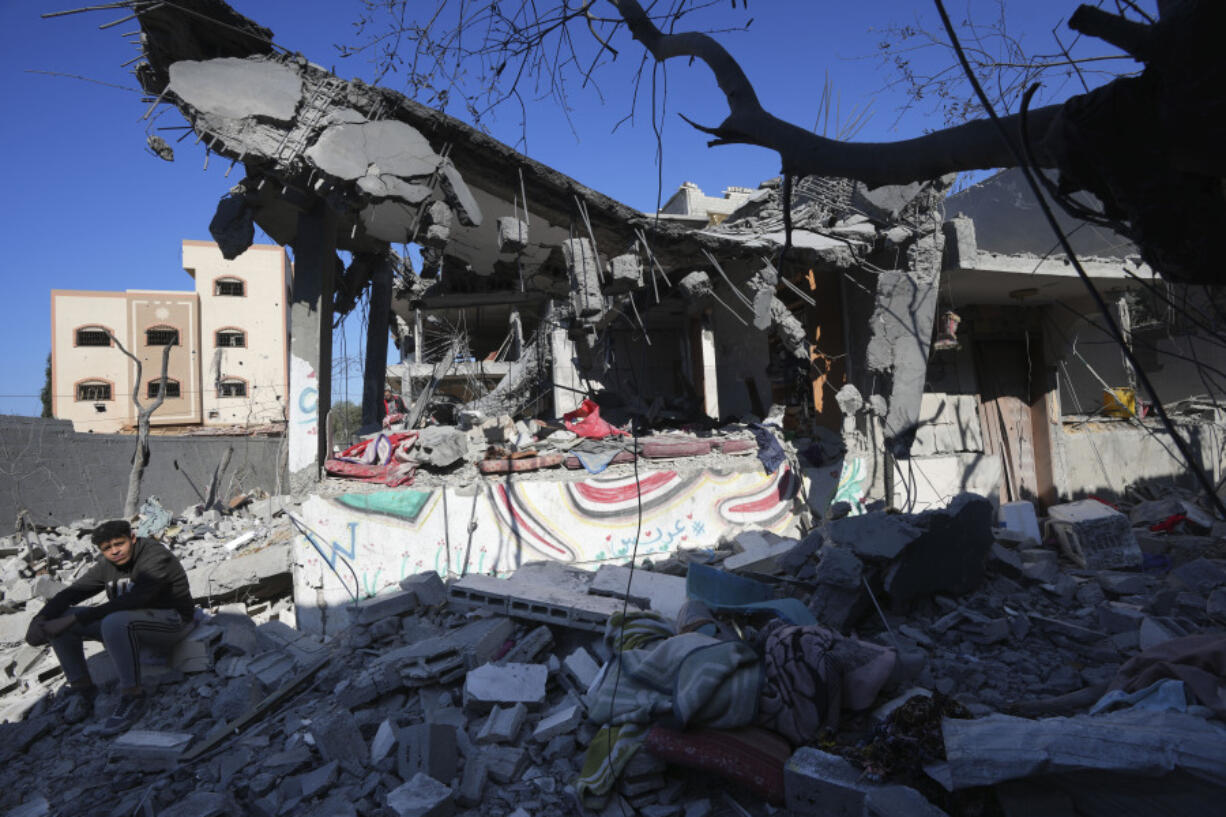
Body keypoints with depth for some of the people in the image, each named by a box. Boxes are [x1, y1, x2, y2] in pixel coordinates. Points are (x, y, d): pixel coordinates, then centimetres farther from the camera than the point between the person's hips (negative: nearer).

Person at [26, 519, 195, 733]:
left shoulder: (156, 557, -22)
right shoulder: (105, 565, 3)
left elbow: (132, 601, -33)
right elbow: (70, 593, 2)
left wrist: (74, 619, -34)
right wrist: (40, 619, -19)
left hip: (171, 620, -8)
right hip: (127, 621, 8)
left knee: (115, 623, -39)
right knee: (57, 619, -2)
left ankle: (133, 695, -24)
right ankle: (81, 686, 6)